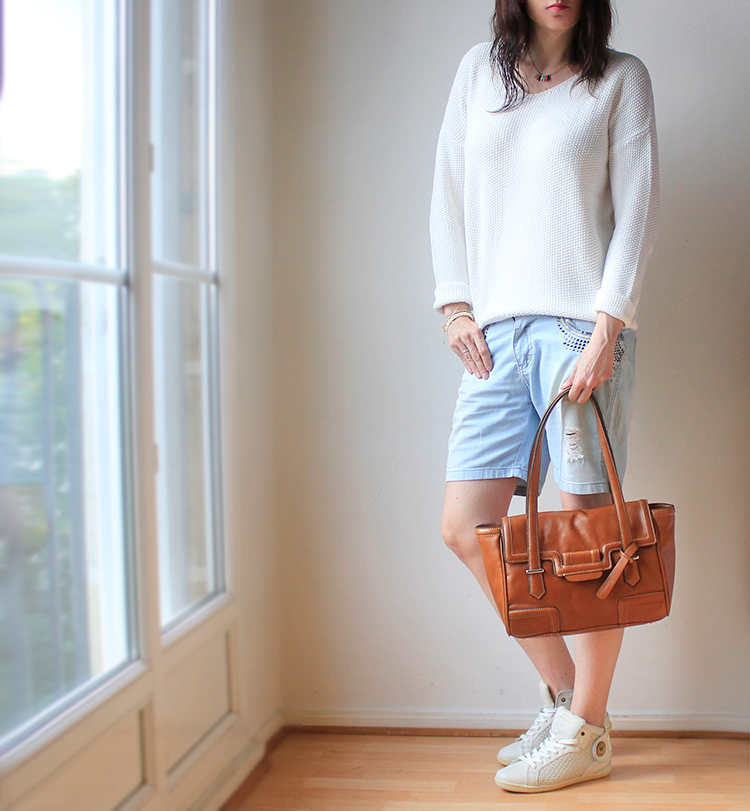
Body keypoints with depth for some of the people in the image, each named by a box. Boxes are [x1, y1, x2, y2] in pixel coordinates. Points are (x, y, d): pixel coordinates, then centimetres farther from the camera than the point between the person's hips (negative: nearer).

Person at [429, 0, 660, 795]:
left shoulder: (620, 78, 6)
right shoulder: (478, 70, 16)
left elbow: (637, 208, -1)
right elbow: (448, 193, 17)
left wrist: (605, 331, -11)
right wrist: (456, 305, 6)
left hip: (580, 327, -4)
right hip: (495, 330, 4)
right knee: (465, 526, 0)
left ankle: (586, 730, 12)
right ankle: (562, 691, 19)